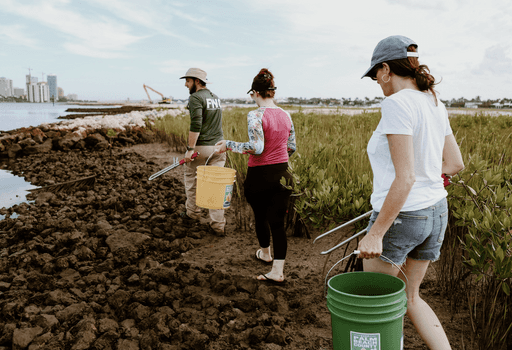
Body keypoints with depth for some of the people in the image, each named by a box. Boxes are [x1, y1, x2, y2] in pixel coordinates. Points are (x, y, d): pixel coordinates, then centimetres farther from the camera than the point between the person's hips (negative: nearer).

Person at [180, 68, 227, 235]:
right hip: (218, 146, 7)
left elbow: (196, 125, -20)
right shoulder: (216, 98, 16)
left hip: (201, 147, -6)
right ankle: (218, 225, 6)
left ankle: (193, 213, 29)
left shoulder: (196, 98, -10)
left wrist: (190, 149, -20)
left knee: (191, 179, 15)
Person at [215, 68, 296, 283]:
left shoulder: (256, 115, -15)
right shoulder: (286, 115, 5)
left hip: (259, 176, -5)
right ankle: (278, 270, 5)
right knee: (277, 221, 7)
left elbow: (256, 148, -23)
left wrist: (229, 145, -12)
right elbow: (292, 147, 10)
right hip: (282, 174, 5)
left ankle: (265, 253, 42)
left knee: (261, 216, 19)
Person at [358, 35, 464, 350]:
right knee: (409, 297, 24)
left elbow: (405, 178, -24)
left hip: (400, 217, -8)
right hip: (436, 213, 8)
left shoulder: (397, 103, -19)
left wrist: (376, 233, -20)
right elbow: (455, 164, 13)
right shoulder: (434, 104, 6)